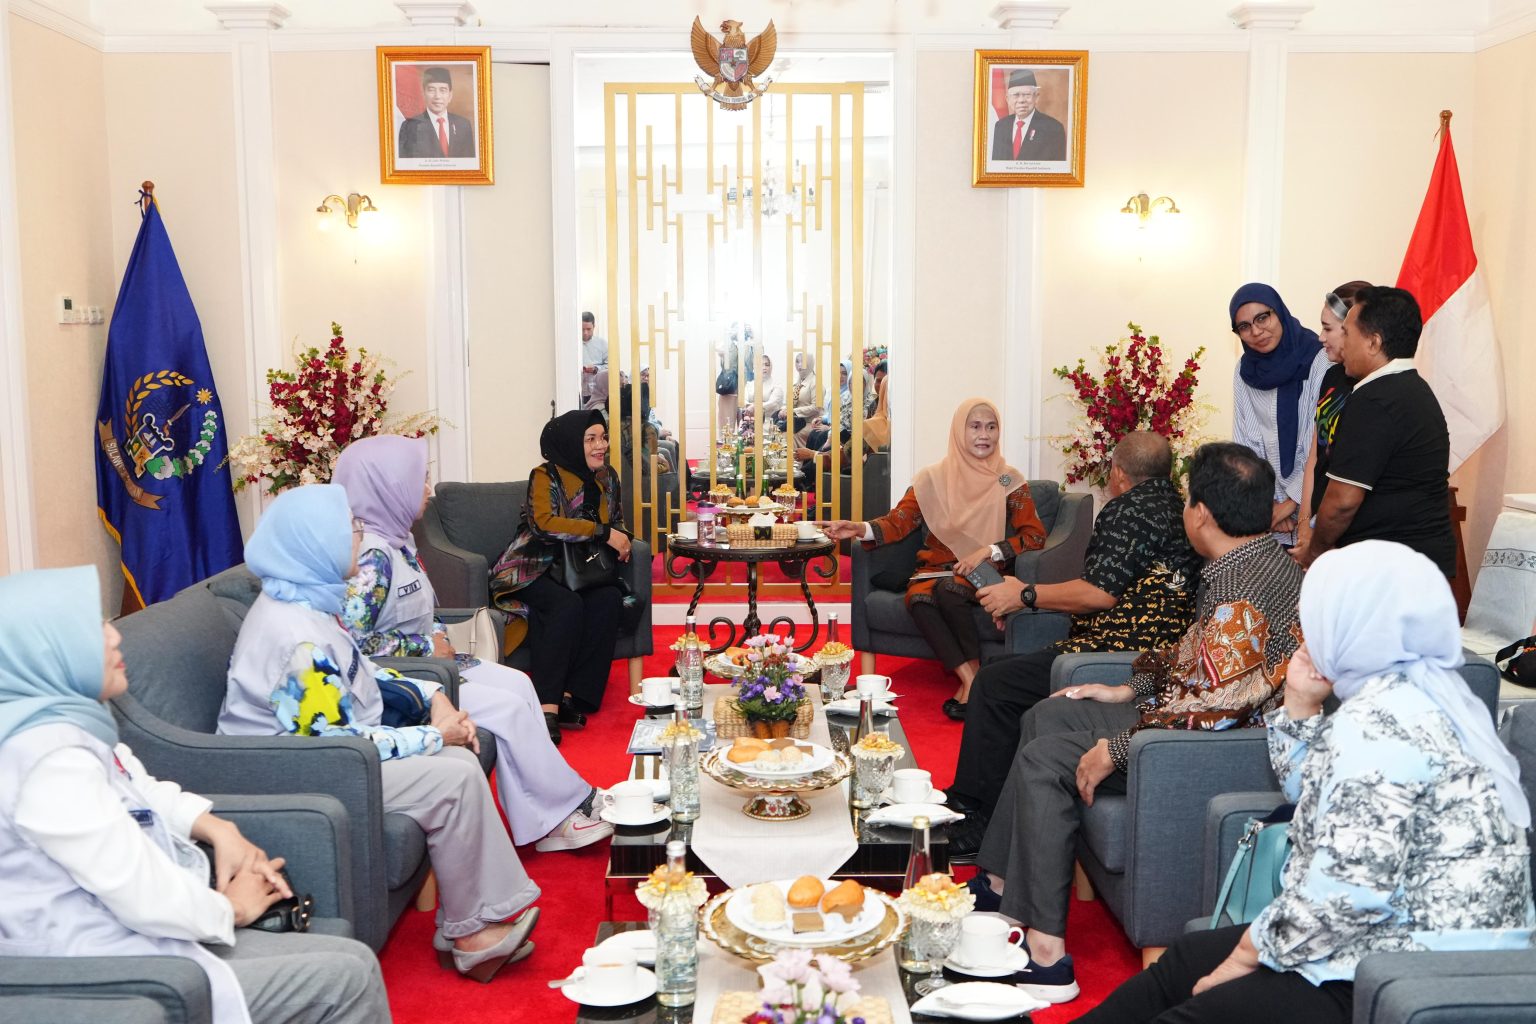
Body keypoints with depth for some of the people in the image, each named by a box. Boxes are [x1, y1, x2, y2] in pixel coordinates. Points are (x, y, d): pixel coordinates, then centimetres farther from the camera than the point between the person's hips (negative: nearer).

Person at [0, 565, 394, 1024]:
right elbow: (147, 896, -26)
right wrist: (230, 908, -6)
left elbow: (141, 791, 22)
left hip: (136, 936, 10)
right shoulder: (50, 760, -26)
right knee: (351, 977, -9)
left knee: (354, 958, 5)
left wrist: (218, 829, 5)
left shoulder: (63, 720, 5)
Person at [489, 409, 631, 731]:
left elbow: (618, 523, 24)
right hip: (533, 570, -5)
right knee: (568, 604, -35)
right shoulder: (546, 475, -8)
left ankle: (570, 697, -28)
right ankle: (547, 707, -36)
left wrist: (620, 542, -1)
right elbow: (544, 522, -24)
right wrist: (603, 532, -25)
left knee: (609, 599, -27)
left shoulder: (608, 478, 11)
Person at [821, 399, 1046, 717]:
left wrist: (988, 551, -15)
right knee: (919, 599, -33)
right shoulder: (933, 478, 7)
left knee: (948, 589, -35)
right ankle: (972, 681, -30)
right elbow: (898, 521, 0)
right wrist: (861, 529, -20)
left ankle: (972, 679, -23)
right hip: (934, 568, 2)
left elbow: (1035, 535, -1)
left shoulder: (1009, 481, 3)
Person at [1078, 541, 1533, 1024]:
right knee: (1188, 957, 16)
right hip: (1407, 945, 11)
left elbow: (1351, 889, -28)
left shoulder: (1380, 720, -21)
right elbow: (1318, 796, 24)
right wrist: (1301, 701, 11)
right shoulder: (1420, 695, 11)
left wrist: (1249, 952, -14)